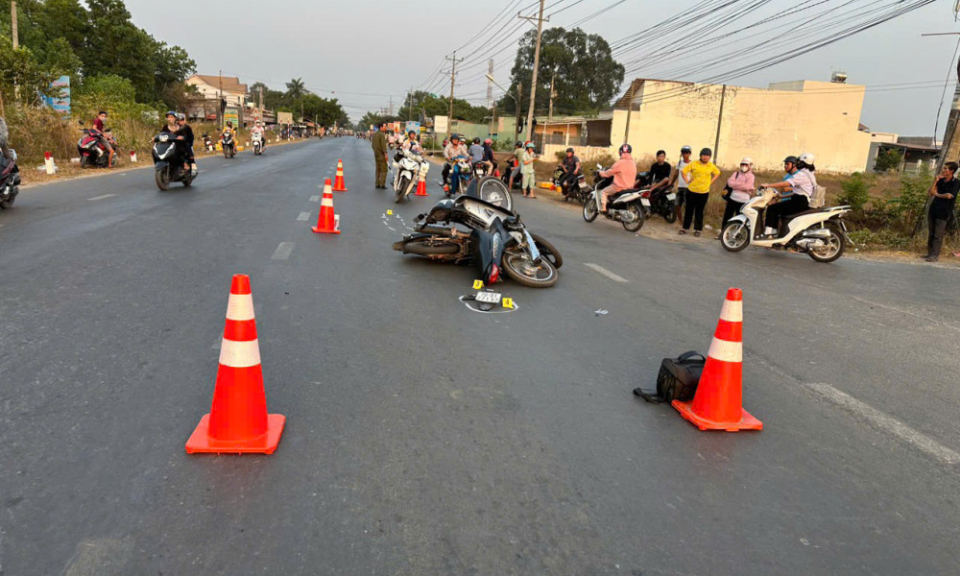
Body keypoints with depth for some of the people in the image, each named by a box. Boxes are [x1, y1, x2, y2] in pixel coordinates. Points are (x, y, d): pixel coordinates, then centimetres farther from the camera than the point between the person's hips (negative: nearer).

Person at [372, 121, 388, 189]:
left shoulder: (374, 134, 13)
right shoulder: (382, 134, -14)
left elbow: (373, 145, 18)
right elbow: (383, 145, -21)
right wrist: (385, 153, -23)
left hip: (376, 154, 9)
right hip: (381, 154, -9)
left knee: (378, 169, 13)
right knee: (383, 170, -5)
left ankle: (377, 184, 12)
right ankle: (382, 184, -10)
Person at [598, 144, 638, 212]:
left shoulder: (620, 163, -19)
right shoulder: (633, 163, 5)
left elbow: (608, 173, -11)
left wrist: (602, 173, 11)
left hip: (619, 187, -8)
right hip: (630, 187, 8)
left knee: (603, 192, 7)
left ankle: (603, 209, -5)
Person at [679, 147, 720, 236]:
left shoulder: (711, 166, 3)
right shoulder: (693, 164, -3)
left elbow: (717, 173, 18)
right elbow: (683, 171, 1)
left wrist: (711, 182, 8)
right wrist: (687, 181, -6)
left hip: (704, 192, 1)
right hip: (692, 191, -1)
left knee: (699, 211, 5)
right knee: (689, 210, 6)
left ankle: (697, 229, 12)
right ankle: (685, 227, 13)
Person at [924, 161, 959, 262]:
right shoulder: (941, 181, 10)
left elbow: (949, 195, -17)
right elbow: (930, 192, 4)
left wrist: (936, 194, -2)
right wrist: (936, 181, -5)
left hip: (943, 212, -6)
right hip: (933, 209, 6)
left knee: (938, 235, -6)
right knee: (931, 233, 10)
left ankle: (935, 255, -4)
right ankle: (930, 253, 17)